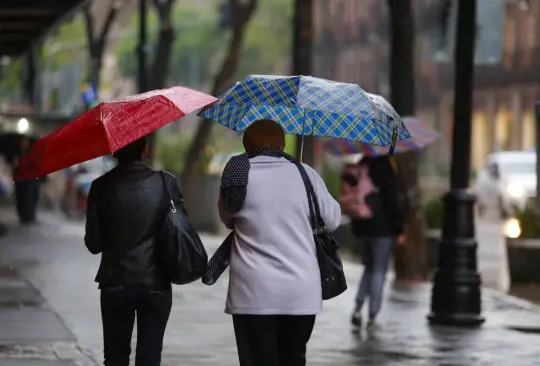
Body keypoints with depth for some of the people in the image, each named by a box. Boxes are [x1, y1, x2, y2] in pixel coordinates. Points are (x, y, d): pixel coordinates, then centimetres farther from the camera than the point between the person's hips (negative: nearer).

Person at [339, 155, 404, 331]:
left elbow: (348, 199, 10)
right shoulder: (383, 171, -11)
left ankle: (358, 307, 2)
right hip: (382, 227, -5)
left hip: (361, 226, 5)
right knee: (379, 271, 2)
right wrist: (399, 229, -7)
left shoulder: (354, 171, 5)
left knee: (369, 267, 19)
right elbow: (393, 200, -12)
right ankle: (372, 318, 0)